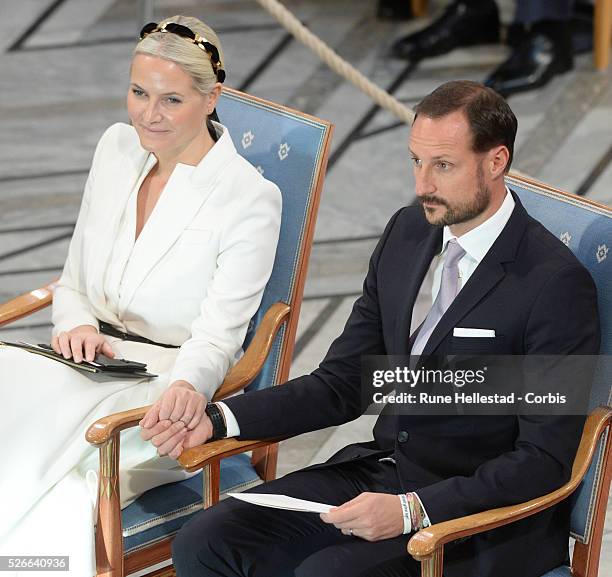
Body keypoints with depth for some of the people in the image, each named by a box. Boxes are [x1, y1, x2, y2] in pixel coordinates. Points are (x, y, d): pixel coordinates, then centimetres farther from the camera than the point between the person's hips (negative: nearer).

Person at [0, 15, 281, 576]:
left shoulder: (250, 197, -7)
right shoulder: (117, 147, 11)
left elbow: (218, 336, -12)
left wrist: (186, 386, -35)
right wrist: (77, 327, -7)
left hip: (164, 393, -5)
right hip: (92, 364, 5)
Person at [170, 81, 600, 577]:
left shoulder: (556, 284, -16)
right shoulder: (407, 231, 5)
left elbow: (545, 461, -17)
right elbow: (341, 383, 8)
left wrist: (412, 510, -25)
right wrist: (219, 419, -6)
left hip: (483, 517, -7)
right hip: (378, 469, 7)